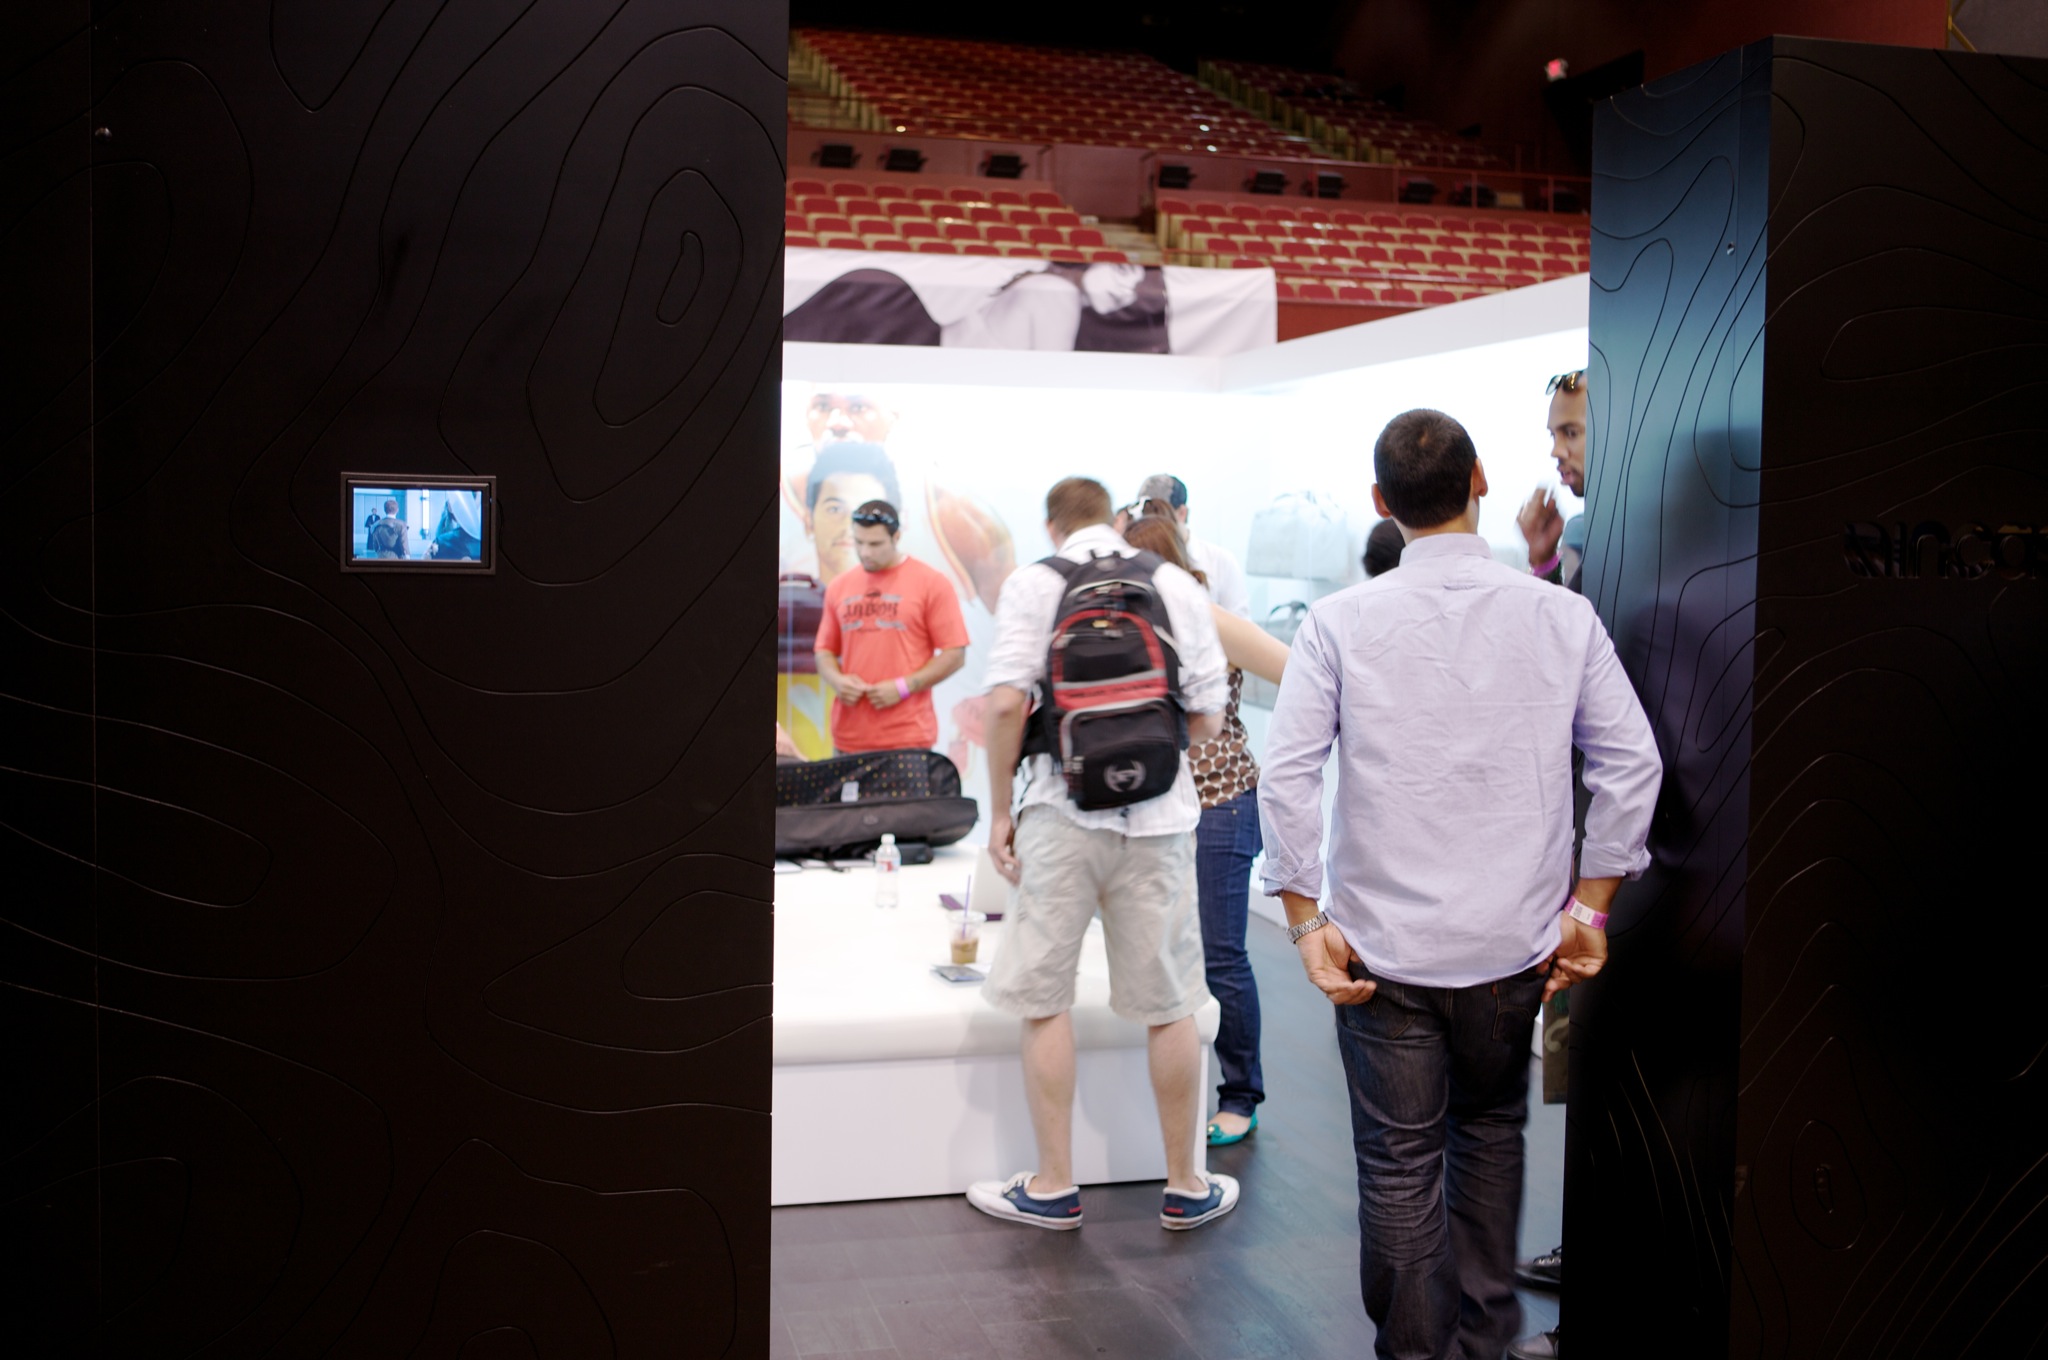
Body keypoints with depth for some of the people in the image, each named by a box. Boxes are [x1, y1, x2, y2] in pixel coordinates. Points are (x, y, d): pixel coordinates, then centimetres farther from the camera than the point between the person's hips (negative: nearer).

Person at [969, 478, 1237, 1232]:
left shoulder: (1033, 582, 0)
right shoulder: (1177, 583, 6)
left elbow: (1006, 703, -10)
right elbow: (1208, 718, 5)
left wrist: (999, 810, -1)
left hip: (1062, 814, -2)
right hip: (1159, 817, 2)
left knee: (1044, 999, 9)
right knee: (1168, 1007, 10)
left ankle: (1053, 1185, 16)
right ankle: (1186, 1187, 21)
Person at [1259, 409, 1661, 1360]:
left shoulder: (1341, 622, -7)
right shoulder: (1561, 616, -3)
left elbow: (1286, 775, -13)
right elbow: (1632, 763, -3)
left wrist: (1307, 921, -6)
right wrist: (1588, 905, 4)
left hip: (1384, 947, -2)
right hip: (1514, 944, 3)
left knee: (1399, 1163, 8)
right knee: (1491, 1129, 23)